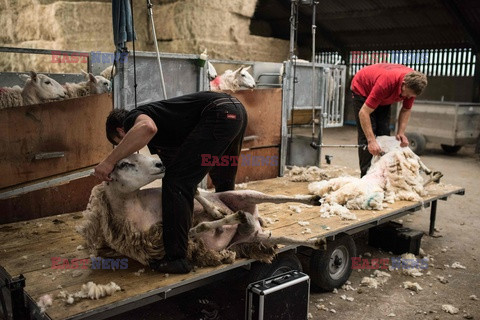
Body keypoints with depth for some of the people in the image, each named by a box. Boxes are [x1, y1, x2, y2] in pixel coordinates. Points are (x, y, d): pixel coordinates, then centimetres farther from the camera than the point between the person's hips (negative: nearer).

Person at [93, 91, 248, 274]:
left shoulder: (133, 118, 3)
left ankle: (176, 258, -6)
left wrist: (110, 161, -18)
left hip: (219, 114, -10)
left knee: (176, 182, -8)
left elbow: (147, 128, -23)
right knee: (224, 185, 29)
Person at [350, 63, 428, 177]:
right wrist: (371, 141, -46)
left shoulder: (413, 83, -24)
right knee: (366, 135, -15)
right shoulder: (386, 83, -42)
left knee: (384, 134, -1)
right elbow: (364, 113, -42)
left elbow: (406, 109, -6)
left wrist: (401, 132, -19)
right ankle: (367, 174, -11)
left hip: (383, 98, 6)